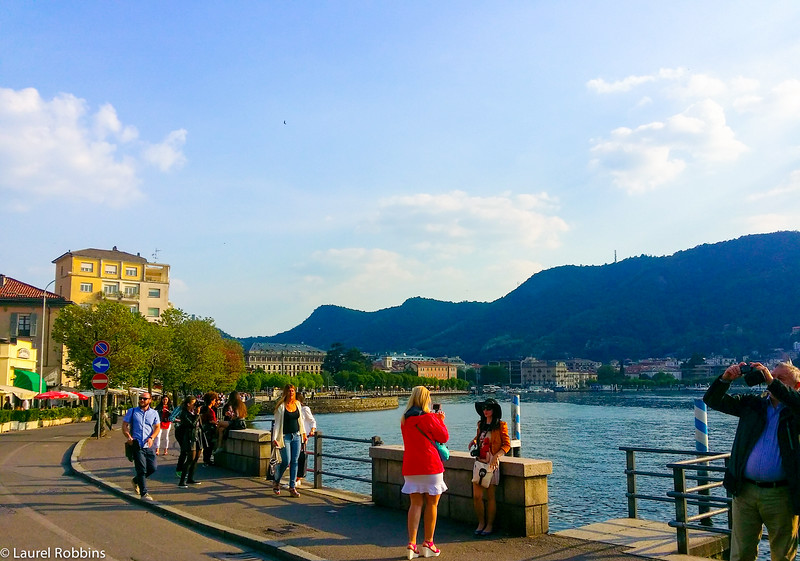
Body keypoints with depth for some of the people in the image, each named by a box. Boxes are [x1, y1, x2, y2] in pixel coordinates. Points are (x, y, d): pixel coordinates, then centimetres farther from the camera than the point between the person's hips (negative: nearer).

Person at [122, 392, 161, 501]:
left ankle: (136, 480, 28)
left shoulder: (154, 413, 12)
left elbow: (157, 427, 11)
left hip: (148, 446, 3)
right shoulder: (132, 411, 6)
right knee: (142, 469, -6)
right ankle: (144, 493, 1)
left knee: (153, 468, 1)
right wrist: (129, 437, -13)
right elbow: (124, 425, 4)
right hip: (136, 445, -3)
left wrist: (151, 438, -7)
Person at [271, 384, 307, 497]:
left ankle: (292, 487, 6)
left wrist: (303, 433, 19)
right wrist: (274, 438, -13)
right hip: (285, 436, -5)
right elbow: (277, 423, -7)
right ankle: (276, 482, 19)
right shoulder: (281, 406, -7)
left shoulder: (297, 404, 8)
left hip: (296, 436, 5)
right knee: (286, 461, -7)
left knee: (294, 461, 1)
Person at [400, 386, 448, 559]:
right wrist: (441, 421, 13)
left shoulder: (404, 419, 8)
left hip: (410, 467, 5)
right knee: (432, 504, 7)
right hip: (430, 466, -5)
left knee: (415, 504, 6)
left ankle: (412, 543, -2)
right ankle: (428, 543, 12)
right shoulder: (428, 418, -11)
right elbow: (444, 437, -3)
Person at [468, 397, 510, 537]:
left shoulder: (500, 425, -4)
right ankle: (481, 523, 16)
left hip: (492, 463, -5)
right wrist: (474, 441, 8)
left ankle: (490, 525, 12)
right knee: (476, 496, 1)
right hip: (479, 461, 5)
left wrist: (496, 456, -17)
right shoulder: (481, 424, 13)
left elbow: (507, 444, -5)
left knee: (490, 496, 0)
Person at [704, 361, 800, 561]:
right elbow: (713, 400, 8)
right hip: (745, 491, 3)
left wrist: (772, 382, -25)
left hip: (781, 494, -3)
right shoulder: (752, 404, 10)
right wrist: (726, 378, -8)